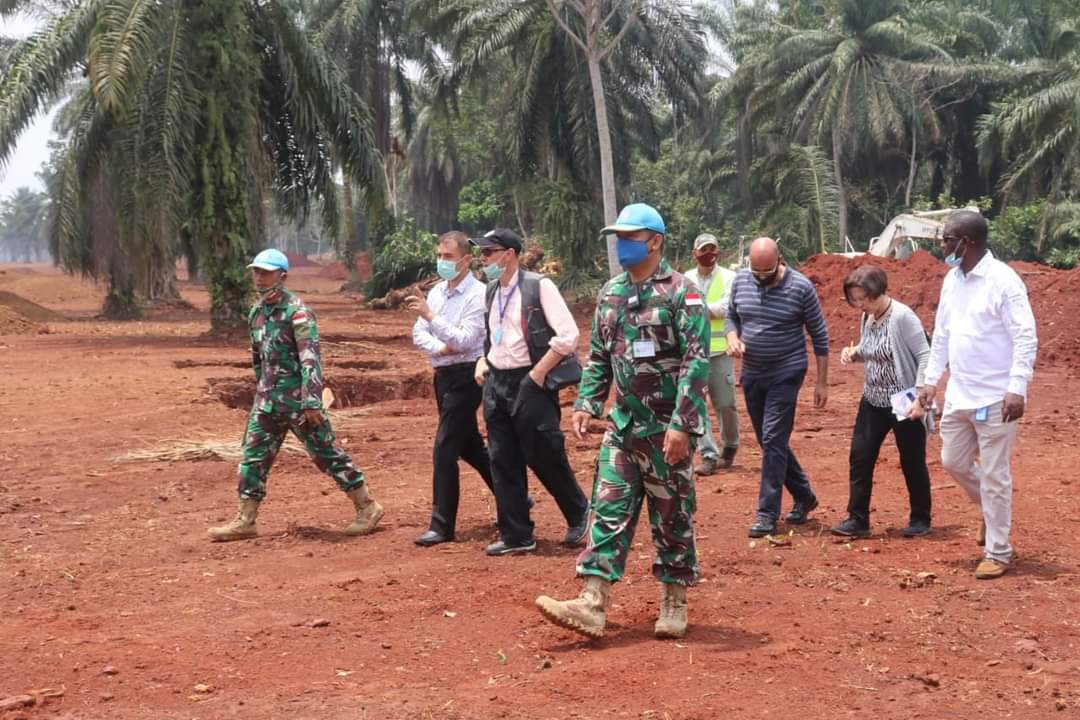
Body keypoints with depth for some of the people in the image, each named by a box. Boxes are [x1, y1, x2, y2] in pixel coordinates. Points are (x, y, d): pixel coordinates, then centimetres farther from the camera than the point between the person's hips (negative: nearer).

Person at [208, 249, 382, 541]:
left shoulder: (297, 312, -14)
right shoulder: (256, 312, 10)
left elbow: (310, 359, -20)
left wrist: (312, 403, -25)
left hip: (297, 399, -7)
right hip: (267, 399, 7)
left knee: (326, 453, 0)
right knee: (253, 456, 6)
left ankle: (367, 507, 11)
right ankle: (244, 521, 13)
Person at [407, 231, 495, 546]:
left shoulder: (478, 294, -14)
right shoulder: (437, 292, 9)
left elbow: (465, 341, -23)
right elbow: (418, 334, 8)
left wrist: (431, 316, -30)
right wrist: (440, 348, -11)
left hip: (465, 376, -9)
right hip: (443, 374, 9)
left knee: (444, 449, -10)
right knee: (470, 446, 18)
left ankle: (442, 526, -3)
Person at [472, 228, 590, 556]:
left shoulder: (539, 286, -10)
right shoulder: (492, 291, 11)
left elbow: (568, 336, -15)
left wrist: (536, 375, -16)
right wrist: (483, 361, 9)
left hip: (529, 384, -7)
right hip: (496, 384, 7)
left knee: (545, 457, -1)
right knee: (503, 462, 6)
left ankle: (579, 515, 23)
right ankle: (516, 535, 15)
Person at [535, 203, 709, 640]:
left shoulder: (680, 292, -10)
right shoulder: (610, 294, 10)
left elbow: (695, 362, -16)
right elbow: (598, 357, 17)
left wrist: (681, 424, -22)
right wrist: (586, 404, 4)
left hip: (667, 428, -6)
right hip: (622, 425, 6)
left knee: (672, 518, 5)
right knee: (608, 512, 0)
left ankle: (674, 605, 19)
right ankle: (592, 606, -1)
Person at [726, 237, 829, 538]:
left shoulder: (800, 287, -13)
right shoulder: (741, 281, 0)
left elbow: (819, 335, -5)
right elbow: (732, 316, 15)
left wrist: (822, 382, -4)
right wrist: (733, 338, -9)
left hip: (786, 374, -6)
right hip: (752, 374, 6)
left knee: (773, 440, -11)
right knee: (770, 442, 13)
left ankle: (767, 514, -6)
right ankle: (804, 496, 31)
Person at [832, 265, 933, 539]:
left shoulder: (902, 317, -19)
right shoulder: (868, 317, 4)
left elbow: (925, 357, -19)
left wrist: (919, 398, -23)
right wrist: (853, 352, -3)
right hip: (873, 402, 7)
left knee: (912, 463, 6)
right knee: (859, 457, 3)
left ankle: (920, 519, 22)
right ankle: (857, 520, 9)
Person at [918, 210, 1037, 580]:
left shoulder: (1003, 280, -16)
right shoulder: (952, 279, 7)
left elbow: (1026, 338, -17)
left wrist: (1017, 388, -23)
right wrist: (931, 379, 13)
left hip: (995, 398, -7)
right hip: (958, 394, 8)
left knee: (994, 476, 1)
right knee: (953, 462, 16)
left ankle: (997, 553, 13)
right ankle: (991, 511, 41)